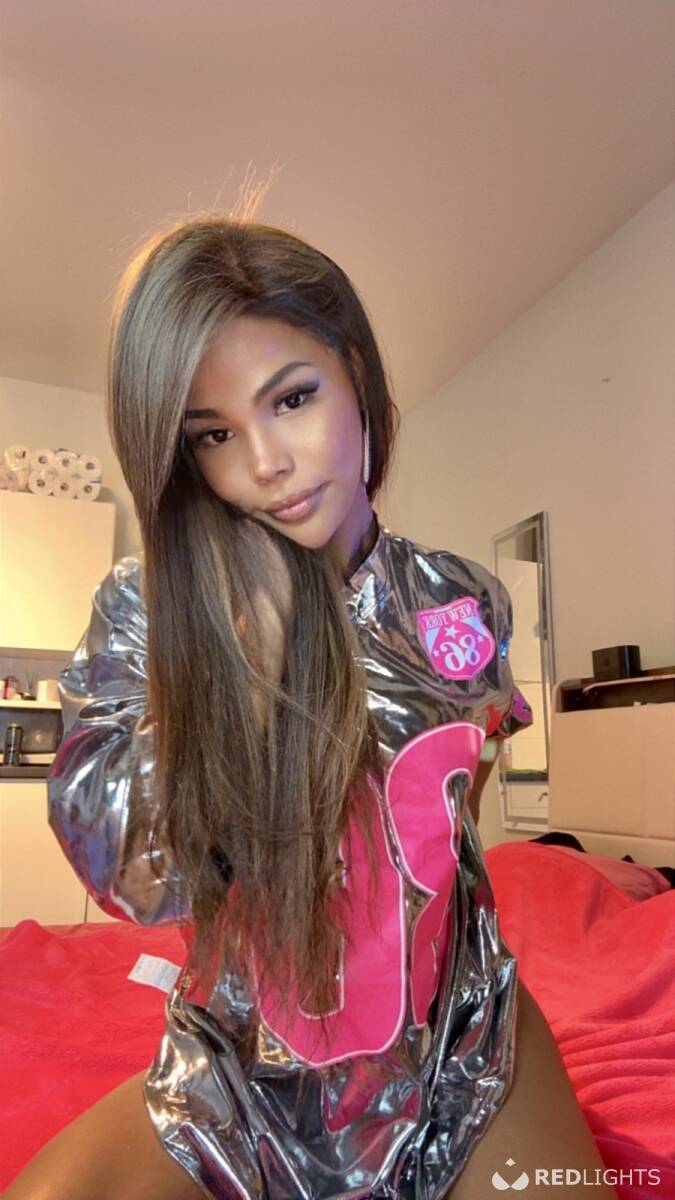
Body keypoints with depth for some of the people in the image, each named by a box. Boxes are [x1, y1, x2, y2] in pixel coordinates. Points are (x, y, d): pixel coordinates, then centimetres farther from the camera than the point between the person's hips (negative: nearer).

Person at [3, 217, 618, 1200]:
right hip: (240, 1068, -1)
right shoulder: (144, 610, -11)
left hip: (457, 1037, 2)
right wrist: (249, 639, -23)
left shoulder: (464, 605, -6)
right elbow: (137, 883, -18)